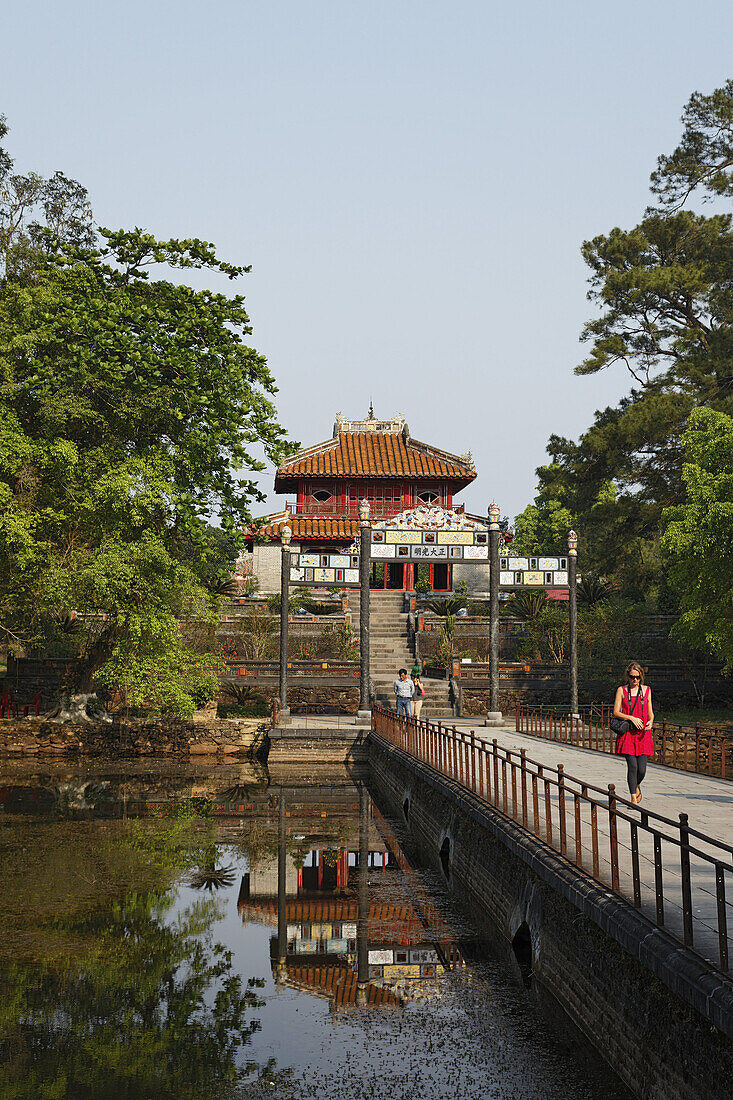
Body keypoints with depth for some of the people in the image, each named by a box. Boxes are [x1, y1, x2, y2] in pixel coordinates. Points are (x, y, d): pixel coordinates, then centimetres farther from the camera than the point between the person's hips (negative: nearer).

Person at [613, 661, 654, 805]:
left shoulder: (646, 690, 12)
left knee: (642, 769, -3)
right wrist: (631, 718, -14)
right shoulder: (622, 690, 3)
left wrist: (650, 722, -5)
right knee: (632, 766, -11)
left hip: (643, 733, 2)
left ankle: (637, 786, 30)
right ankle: (633, 799, -3)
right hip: (627, 733, -2)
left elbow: (650, 712, 17)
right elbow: (616, 712, -1)